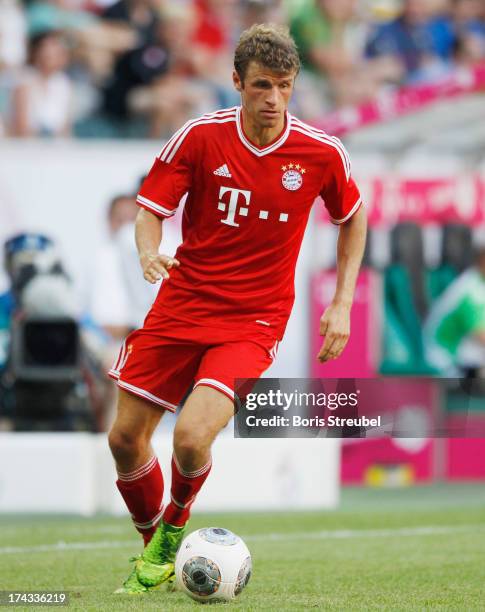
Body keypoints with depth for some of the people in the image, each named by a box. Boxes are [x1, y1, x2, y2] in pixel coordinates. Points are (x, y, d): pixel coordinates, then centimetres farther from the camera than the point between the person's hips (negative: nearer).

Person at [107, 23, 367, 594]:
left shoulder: (322, 153, -7)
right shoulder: (200, 136, -8)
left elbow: (352, 217, 11)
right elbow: (151, 209, -2)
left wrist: (342, 303, 5)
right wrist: (149, 252, -25)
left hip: (253, 321, -2)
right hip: (181, 305, 2)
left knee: (191, 437, -22)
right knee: (125, 438, 3)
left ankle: (174, 528, 12)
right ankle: (153, 548, 31)